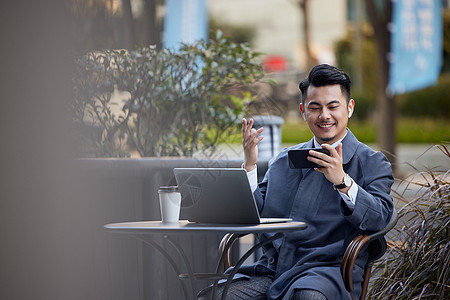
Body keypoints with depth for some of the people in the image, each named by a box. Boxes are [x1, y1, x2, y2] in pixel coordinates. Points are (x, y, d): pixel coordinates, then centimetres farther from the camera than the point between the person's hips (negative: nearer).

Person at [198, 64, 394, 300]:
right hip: (272, 269, 4)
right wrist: (249, 166, 2)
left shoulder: (372, 163, 8)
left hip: (328, 268, -4)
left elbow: (379, 218, -10)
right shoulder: (284, 160, 23)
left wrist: (341, 181, -24)